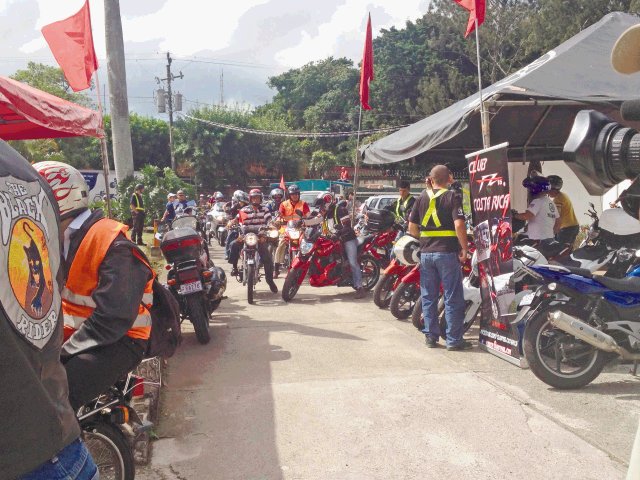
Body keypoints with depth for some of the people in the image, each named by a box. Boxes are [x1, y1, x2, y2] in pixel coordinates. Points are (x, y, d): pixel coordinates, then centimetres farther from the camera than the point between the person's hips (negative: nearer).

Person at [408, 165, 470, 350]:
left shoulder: (422, 197, 7)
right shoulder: (453, 197, -6)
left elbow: (412, 227, 7)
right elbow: (459, 225, -17)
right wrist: (464, 248, -8)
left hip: (426, 252, 5)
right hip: (447, 252, -4)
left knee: (428, 297, 11)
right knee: (452, 298, 3)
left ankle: (431, 336, 17)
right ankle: (454, 339, 7)